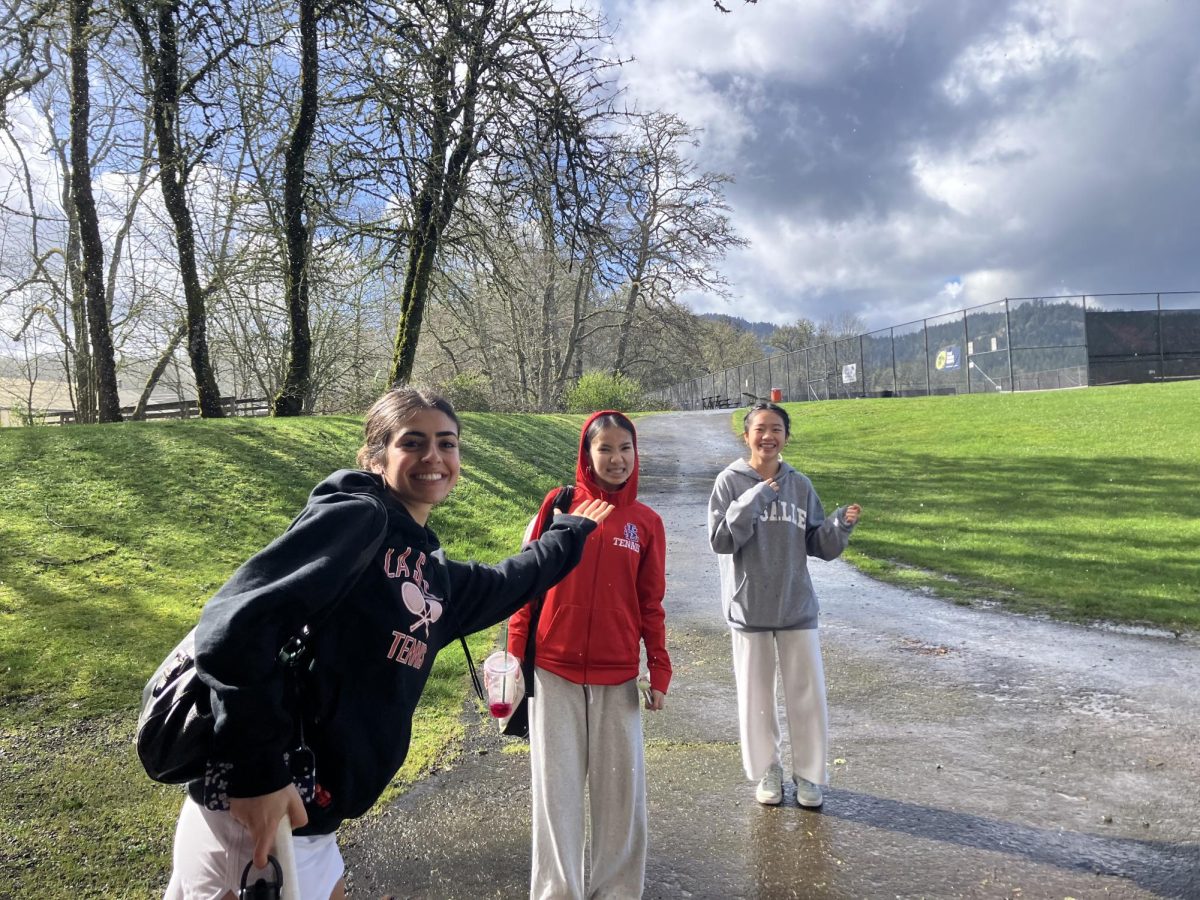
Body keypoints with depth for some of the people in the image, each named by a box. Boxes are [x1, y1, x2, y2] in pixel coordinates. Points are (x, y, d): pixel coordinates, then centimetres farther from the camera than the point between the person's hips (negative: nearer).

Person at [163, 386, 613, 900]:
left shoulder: (432, 575, 12)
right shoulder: (356, 516, -14)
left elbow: (501, 586, 33)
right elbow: (235, 625, -24)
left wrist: (571, 534, 45)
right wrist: (259, 774, -24)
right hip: (254, 811, -9)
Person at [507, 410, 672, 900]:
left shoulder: (646, 522, 3)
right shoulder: (558, 504, -2)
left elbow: (650, 603, 7)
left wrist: (660, 670, 2)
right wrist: (516, 653, -3)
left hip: (617, 677, 2)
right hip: (553, 671, -1)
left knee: (621, 789, 9)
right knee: (558, 787, 7)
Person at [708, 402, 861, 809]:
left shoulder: (799, 485, 3)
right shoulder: (731, 482, -6)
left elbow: (818, 545, 6)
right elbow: (720, 540, -14)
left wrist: (842, 524, -13)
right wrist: (752, 501, -24)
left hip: (797, 607, 2)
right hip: (749, 608, -2)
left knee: (808, 693, 8)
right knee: (756, 695, 11)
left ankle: (809, 775, 25)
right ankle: (767, 771, 29)